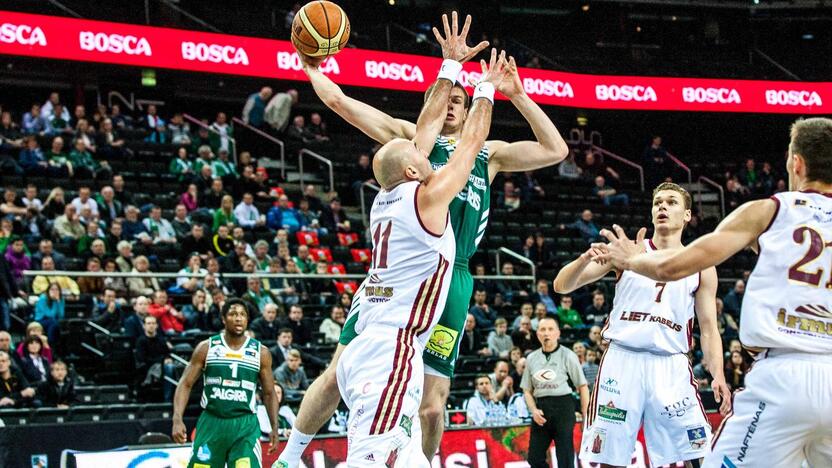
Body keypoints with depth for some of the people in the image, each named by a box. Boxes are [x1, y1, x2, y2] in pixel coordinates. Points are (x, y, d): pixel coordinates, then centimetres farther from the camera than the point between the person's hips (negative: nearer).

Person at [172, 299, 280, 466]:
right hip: (211, 422, 1)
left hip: (245, 425, -1)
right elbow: (185, 384, 0)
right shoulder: (206, 348, 0)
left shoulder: (261, 353, 3)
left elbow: (269, 393, 10)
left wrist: (274, 427, 4)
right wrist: (177, 419, -12)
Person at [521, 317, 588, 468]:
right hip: (541, 408, 5)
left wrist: (585, 418, -7)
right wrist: (534, 410, -1)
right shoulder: (532, 358, 12)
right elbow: (527, 390, 17)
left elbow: (582, 387, -2)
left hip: (562, 406, -5)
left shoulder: (567, 355, -1)